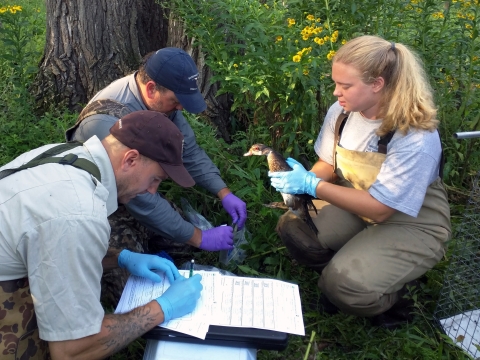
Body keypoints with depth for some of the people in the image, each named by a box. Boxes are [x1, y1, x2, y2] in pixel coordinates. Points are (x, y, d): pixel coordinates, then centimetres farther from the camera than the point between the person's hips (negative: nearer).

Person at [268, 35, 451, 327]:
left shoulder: (416, 138, -30)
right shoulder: (341, 112, -13)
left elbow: (379, 209, -28)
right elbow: (328, 164, 3)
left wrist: (311, 186, -31)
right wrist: (300, 183, -19)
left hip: (410, 224, -5)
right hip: (354, 204, 6)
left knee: (345, 286, -25)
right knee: (292, 226, -18)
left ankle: (392, 293, 10)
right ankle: (342, 274, 9)